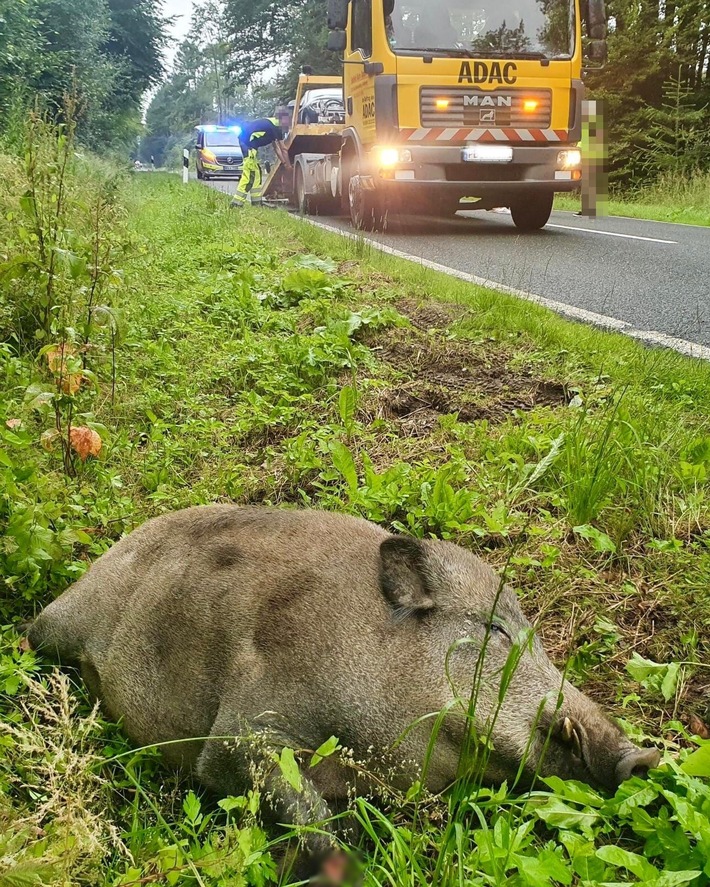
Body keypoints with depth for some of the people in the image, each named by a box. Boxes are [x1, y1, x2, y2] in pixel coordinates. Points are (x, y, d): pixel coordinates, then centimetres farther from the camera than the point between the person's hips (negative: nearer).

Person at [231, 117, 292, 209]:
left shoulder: (272, 124, 24)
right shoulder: (277, 127, -4)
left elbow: (277, 147, 29)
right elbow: (283, 150, 1)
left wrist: (284, 163, 29)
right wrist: (289, 166, 12)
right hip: (248, 139, -10)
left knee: (256, 171, 15)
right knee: (249, 172, -10)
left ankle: (257, 202, 17)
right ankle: (237, 203, -14)